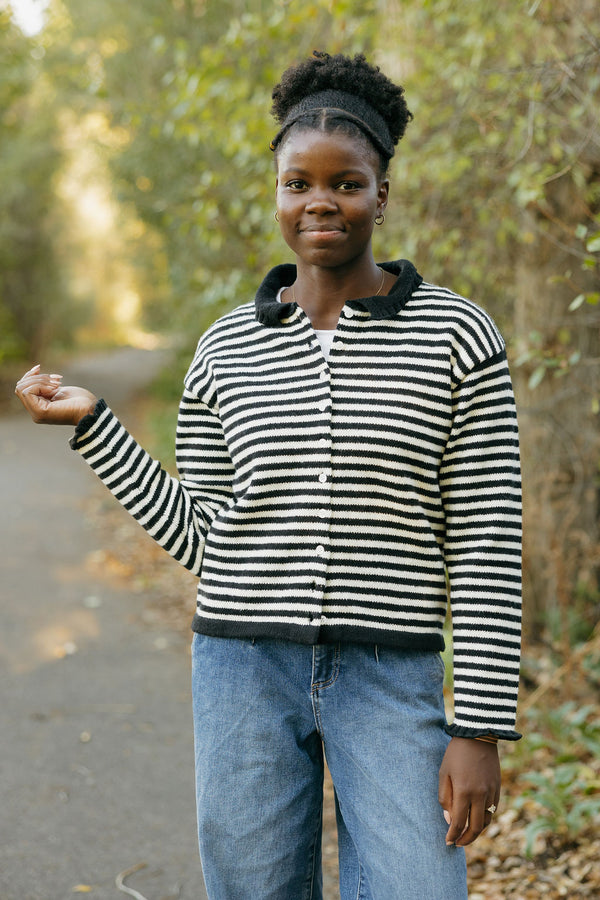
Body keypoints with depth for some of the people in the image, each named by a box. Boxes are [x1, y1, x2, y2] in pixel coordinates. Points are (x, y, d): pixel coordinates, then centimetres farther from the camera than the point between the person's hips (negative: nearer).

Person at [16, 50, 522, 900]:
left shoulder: (457, 335, -4)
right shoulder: (227, 349, 5)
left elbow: (487, 544, -5)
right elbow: (201, 539, 7)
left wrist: (480, 731, -9)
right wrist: (92, 422, 4)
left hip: (389, 681, -2)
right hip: (247, 671, 2)